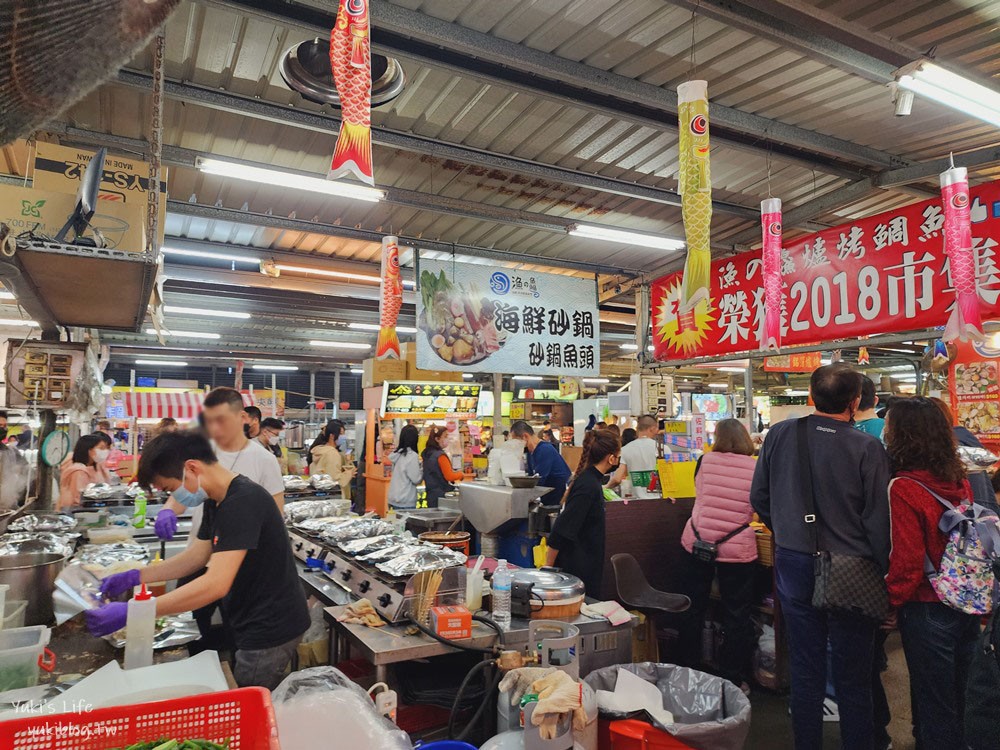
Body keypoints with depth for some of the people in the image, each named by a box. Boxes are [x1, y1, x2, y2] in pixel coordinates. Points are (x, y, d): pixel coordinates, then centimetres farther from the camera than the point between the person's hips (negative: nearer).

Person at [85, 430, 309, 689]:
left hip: (270, 631, -9)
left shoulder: (243, 502, -26)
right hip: (251, 626, 9)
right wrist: (135, 577, 8)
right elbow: (197, 556, 16)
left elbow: (216, 585, -32)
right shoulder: (217, 501, 6)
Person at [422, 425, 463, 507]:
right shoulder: (440, 455, -17)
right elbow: (449, 476, -17)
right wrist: (461, 475, 0)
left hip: (431, 495, 8)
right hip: (441, 496, -8)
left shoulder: (426, 453, 8)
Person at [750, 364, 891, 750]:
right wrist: (883, 572, 1)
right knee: (853, 677, 13)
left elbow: (758, 497, 3)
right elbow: (878, 520, -12)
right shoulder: (867, 448, -15)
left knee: (805, 669, 17)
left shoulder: (779, 434, -5)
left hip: (794, 564, 3)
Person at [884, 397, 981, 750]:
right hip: (968, 605, 7)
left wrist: (893, 601, -8)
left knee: (934, 705, 10)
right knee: (955, 696, 23)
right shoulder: (960, 481, -1)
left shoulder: (903, 488, -22)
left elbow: (907, 560, -22)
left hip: (927, 611, -7)